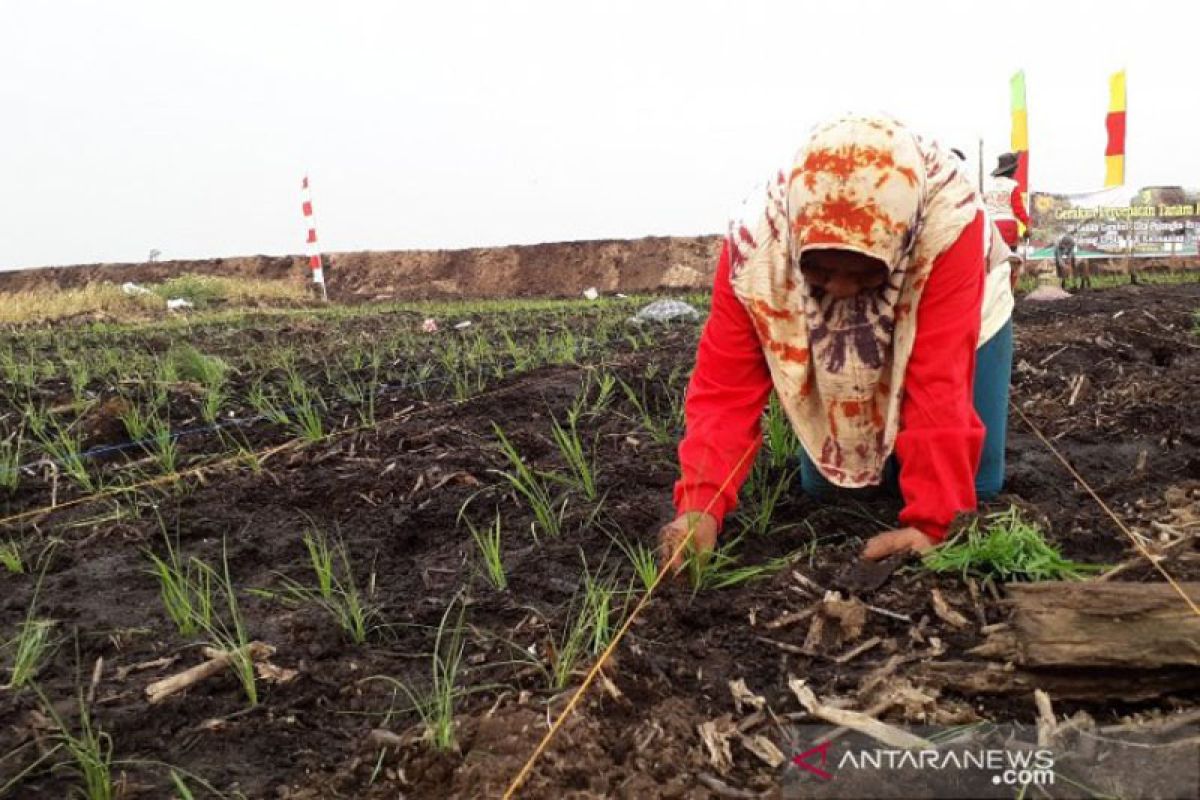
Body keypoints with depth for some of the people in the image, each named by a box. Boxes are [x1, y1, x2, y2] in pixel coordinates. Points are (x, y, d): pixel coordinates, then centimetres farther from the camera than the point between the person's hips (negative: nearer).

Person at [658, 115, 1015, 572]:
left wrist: (929, 521, -45)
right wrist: (700, 505, -49)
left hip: (934, 332, -1)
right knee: (822, 490, 4)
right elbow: (725, 387, -35)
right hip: (836, 351, 1)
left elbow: (941, 382, -43)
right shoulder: (755, 244, -37)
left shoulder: (948, 222, -42)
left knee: (969, 486, -4)